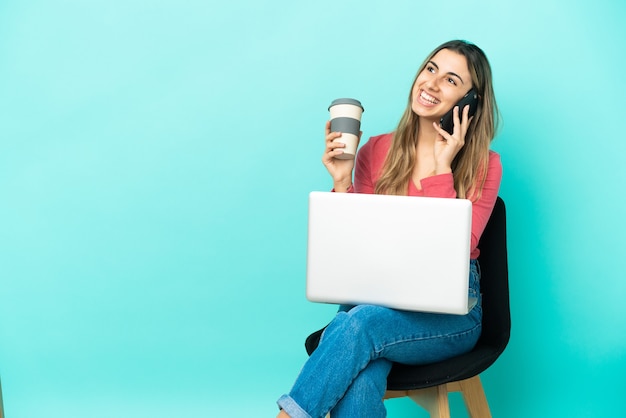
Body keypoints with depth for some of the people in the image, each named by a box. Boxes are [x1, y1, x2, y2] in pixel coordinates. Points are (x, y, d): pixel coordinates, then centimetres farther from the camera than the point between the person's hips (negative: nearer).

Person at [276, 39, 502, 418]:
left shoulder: (484, 166, 0)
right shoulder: (377, 151, 5)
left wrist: (441, 168, -14)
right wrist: (342, 182, -9)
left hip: (450, 313, -1)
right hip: (376, 299, 2)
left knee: (358, 324, -33)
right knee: (358, 386, -33)